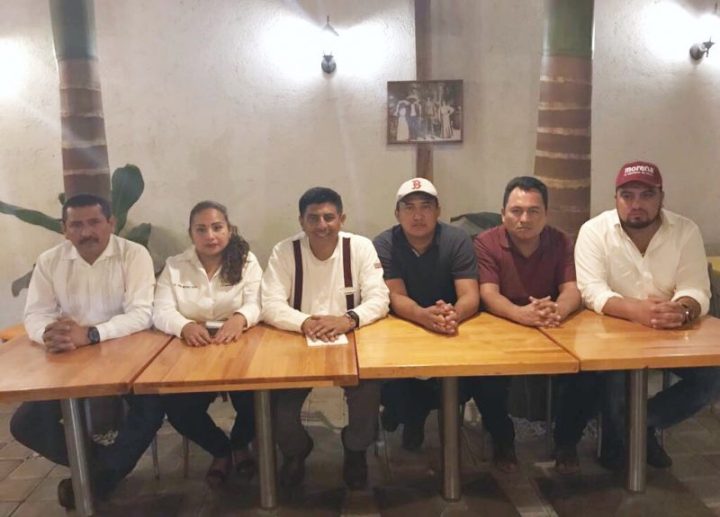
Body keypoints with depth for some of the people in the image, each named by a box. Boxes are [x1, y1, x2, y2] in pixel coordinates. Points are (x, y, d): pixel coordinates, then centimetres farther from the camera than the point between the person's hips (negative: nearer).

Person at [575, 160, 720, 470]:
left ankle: (644, 424, 11)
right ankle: (615, 438, 3)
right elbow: (592, 292, -21)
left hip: (671, 334, 4)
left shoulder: (686, 232, -5)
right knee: (613, 368, -31)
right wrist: (636, 310, -40)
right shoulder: (595, 231, -12)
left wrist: (682, 310, -37)